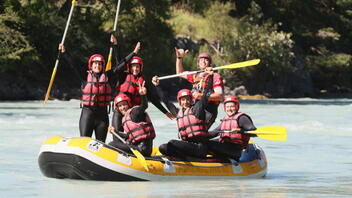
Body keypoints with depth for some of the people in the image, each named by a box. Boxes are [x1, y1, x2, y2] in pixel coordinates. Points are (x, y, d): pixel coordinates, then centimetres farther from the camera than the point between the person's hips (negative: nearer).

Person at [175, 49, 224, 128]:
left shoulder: (215, 77, 1)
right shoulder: (196, 76, 22)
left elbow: (220, 96, -9)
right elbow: (180, 73, 37)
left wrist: (202, 96, -18)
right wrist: (179, 58, 25)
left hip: (208, 110, -6)